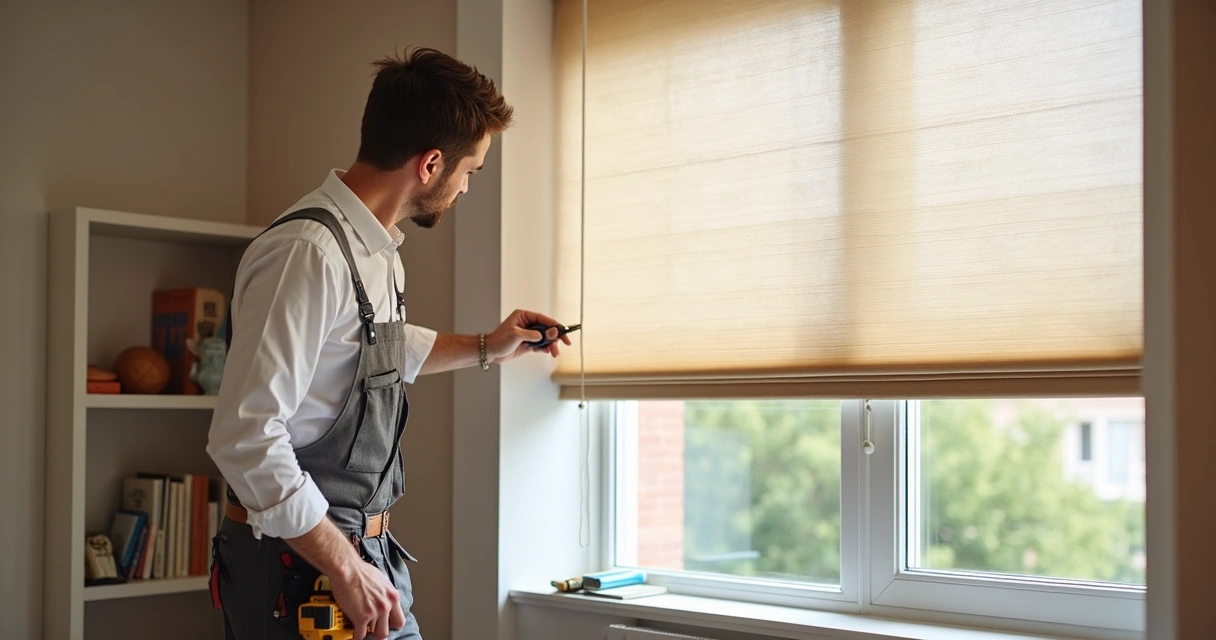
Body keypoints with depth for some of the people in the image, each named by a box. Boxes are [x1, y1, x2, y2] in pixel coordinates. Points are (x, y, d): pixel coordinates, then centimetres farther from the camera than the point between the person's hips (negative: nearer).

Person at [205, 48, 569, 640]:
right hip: (300, 568, -9)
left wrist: (487, 347, 32)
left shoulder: (377, 249, 7)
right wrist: (345, 567, -22)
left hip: (368, 547, 9)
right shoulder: (308, 253, -23)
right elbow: (244, 438, -27)